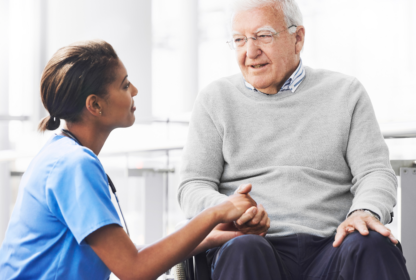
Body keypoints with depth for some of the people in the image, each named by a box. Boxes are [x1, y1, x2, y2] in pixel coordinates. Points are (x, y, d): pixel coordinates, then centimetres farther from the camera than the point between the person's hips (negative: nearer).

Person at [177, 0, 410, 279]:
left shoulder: (345, 92, 16)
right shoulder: (216, 99, 15)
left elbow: (376, 171, 8)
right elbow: (193, 186, 10)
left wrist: (365, 212, -16)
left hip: (329, 246, 1)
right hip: (258, 246, 0)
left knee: (372, 244, -34)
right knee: (243, 250, -37)